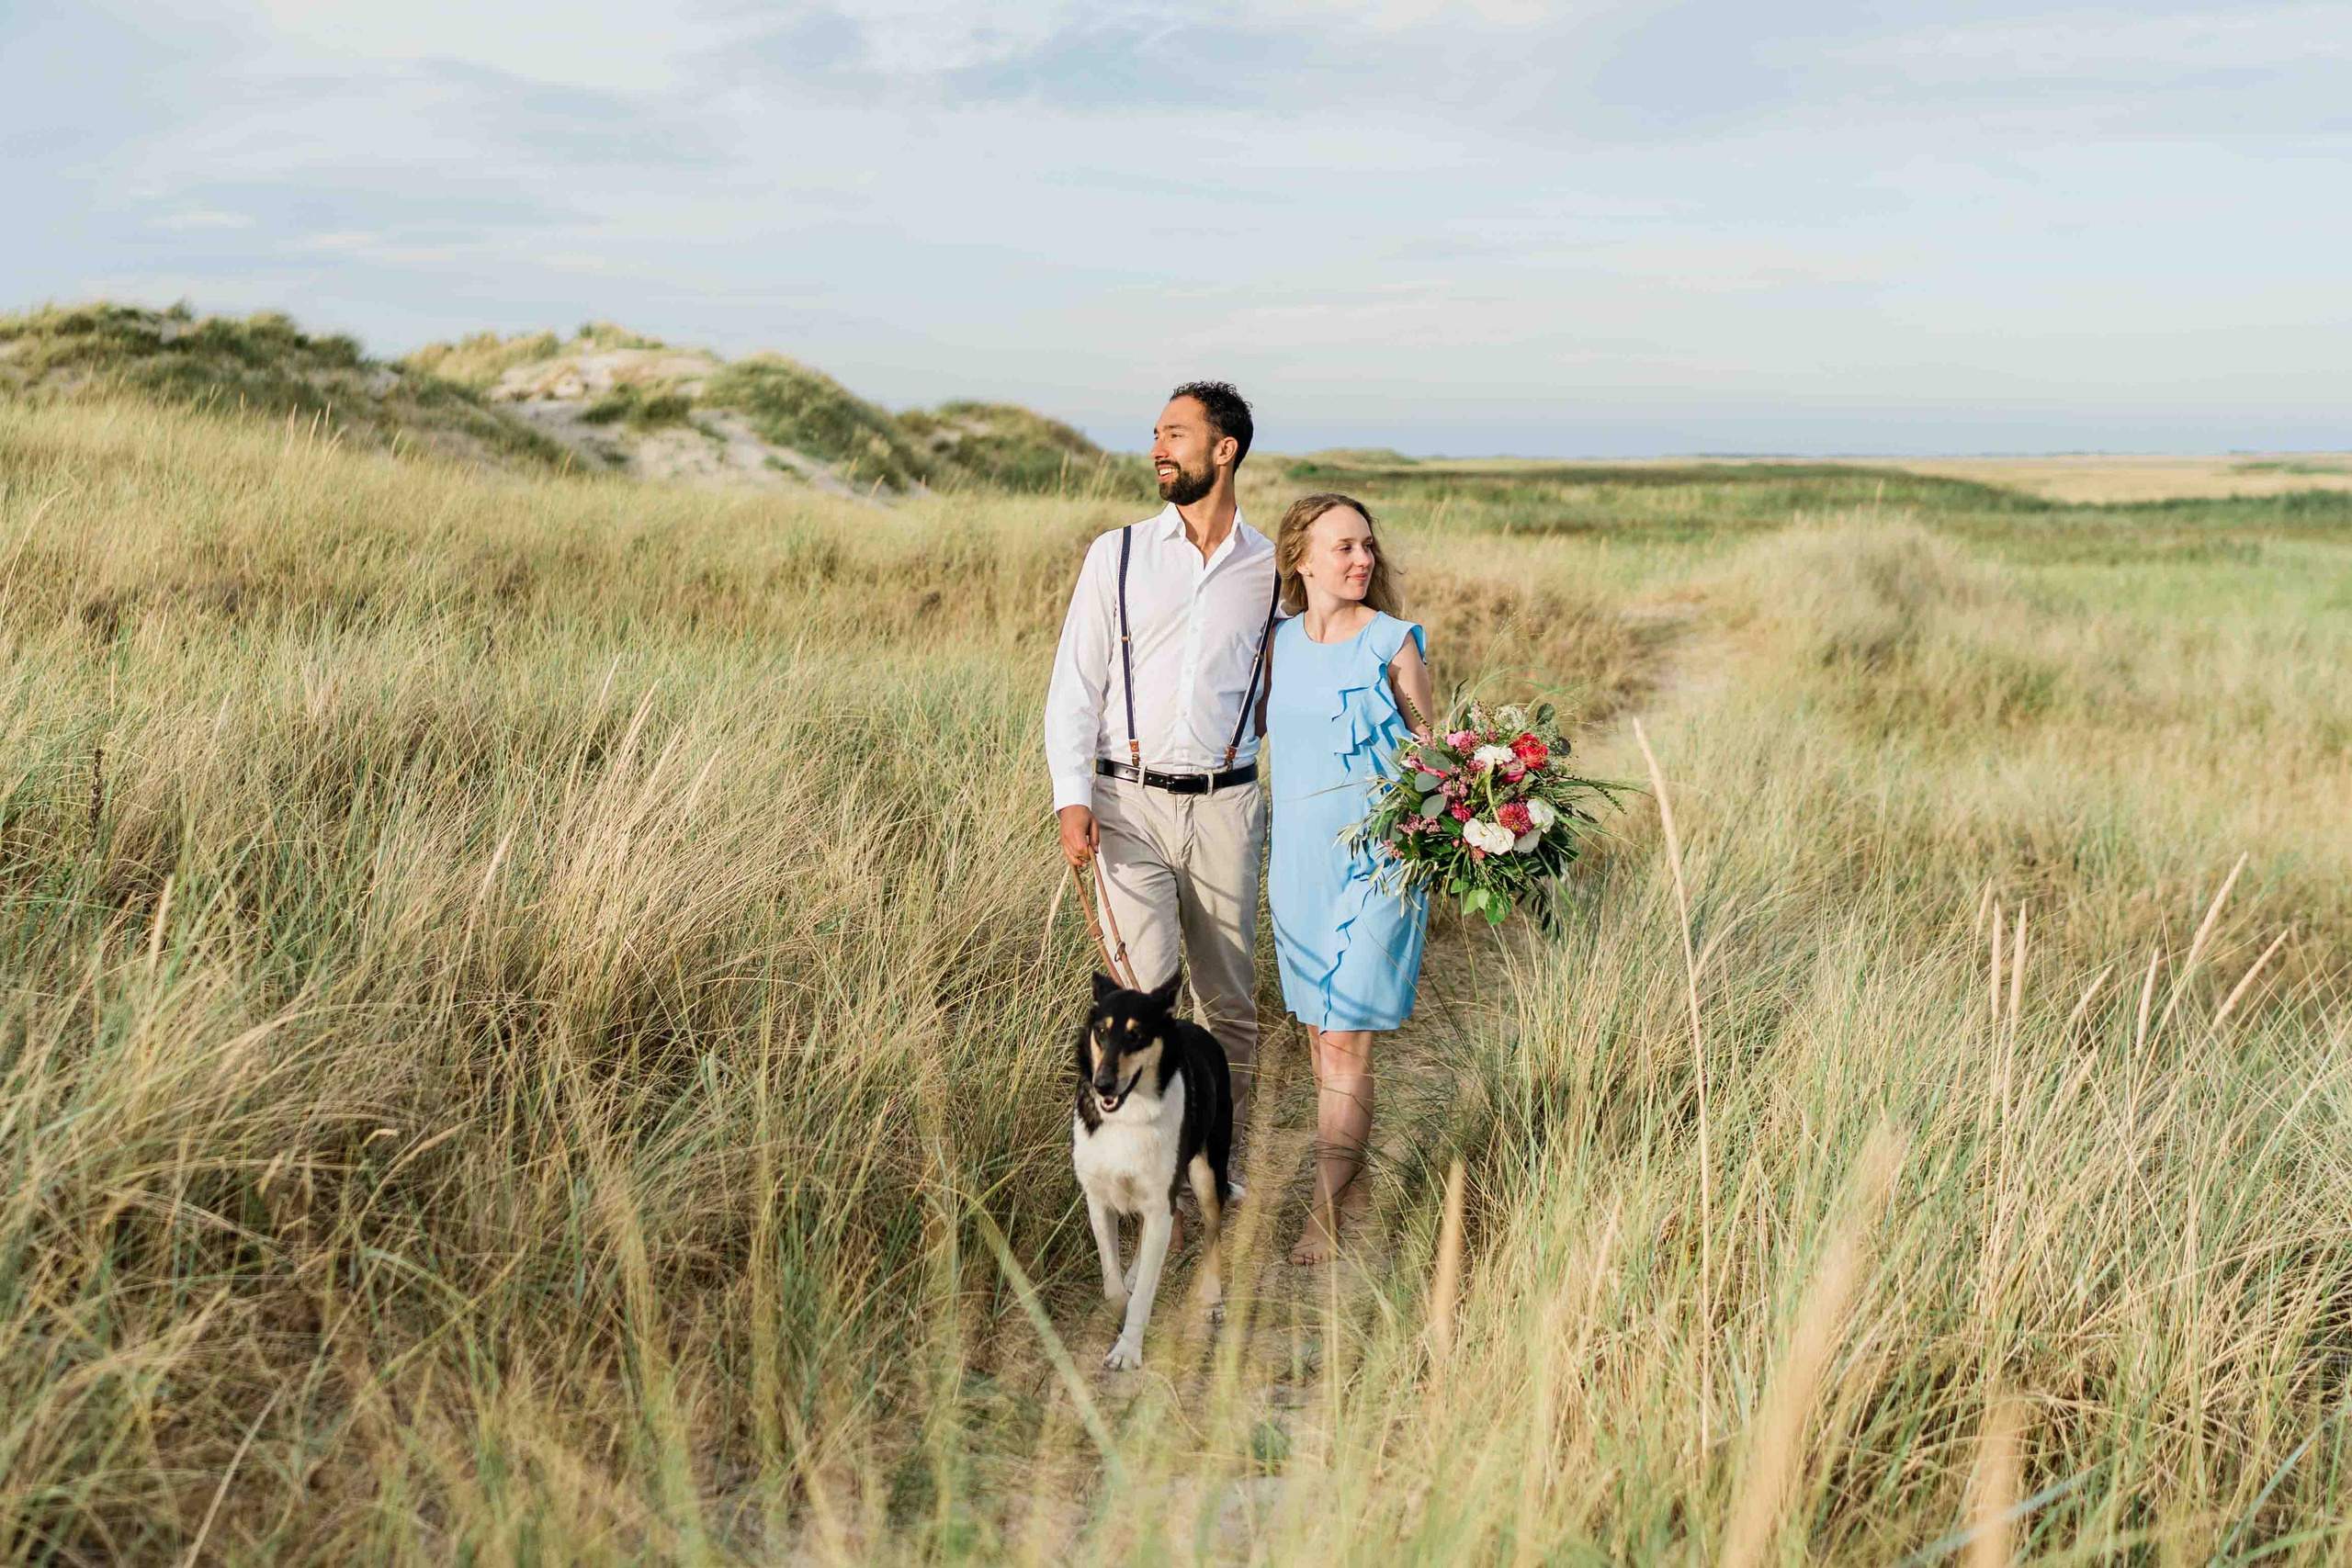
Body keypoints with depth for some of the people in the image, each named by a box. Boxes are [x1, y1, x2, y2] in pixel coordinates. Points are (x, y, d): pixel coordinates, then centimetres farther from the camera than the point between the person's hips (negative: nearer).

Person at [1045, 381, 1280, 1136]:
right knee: (1144, 991, -10)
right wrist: (1073, 798, -9)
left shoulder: (1271, 568, 6)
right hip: (1131, 802, -1)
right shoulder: (1117, 555, 4)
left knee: (1230, 1000, 8)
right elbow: (1074, 684, 2)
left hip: (1226, 805, 1)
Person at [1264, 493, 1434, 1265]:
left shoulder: (1395, 643, -4)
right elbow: (1246, 724, 22)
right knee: (1320, 1033, 11)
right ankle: (1354, 1183, 25)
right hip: (1298, 855, 5)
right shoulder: (1278, 643, 6)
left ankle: (1326, 1215, -2)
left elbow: (1425, 750, -1)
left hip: (1375, 860, -4)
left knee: (1346, 1041, -6)